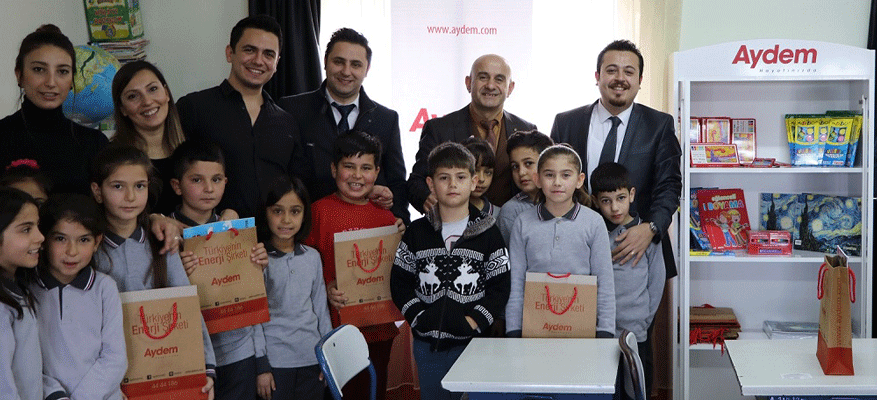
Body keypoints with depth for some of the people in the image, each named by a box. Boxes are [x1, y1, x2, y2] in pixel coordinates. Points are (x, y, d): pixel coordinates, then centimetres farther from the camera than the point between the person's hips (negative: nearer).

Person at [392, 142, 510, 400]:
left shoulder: (488, 233, 2)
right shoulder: (416, 233, 6)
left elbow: (500, 288, -1)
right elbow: (399, 283, 6)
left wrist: (473, 321, -12)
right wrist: (419, 316, -8)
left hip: (474, 341, -2)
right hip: (427, 344, 2)